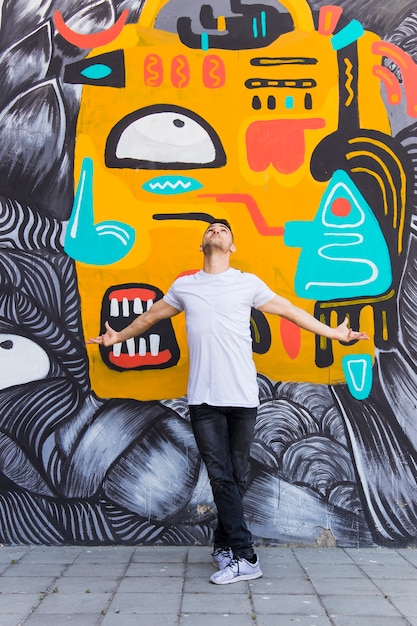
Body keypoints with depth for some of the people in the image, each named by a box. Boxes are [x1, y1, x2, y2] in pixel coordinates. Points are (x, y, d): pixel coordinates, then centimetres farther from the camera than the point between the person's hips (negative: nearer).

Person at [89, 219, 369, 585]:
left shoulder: (248, 283, 7)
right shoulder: (184, 286, 12)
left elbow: (290, 311, 12)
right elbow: (150, 317, 26)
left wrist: (336, 334, 12)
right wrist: (117, 337, 36)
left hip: (242, 397, 0)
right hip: (203, 400, 1)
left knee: (236, 476, 6)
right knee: (221, 476, -2)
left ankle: (224, 546, 21)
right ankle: (245, 558, 5)